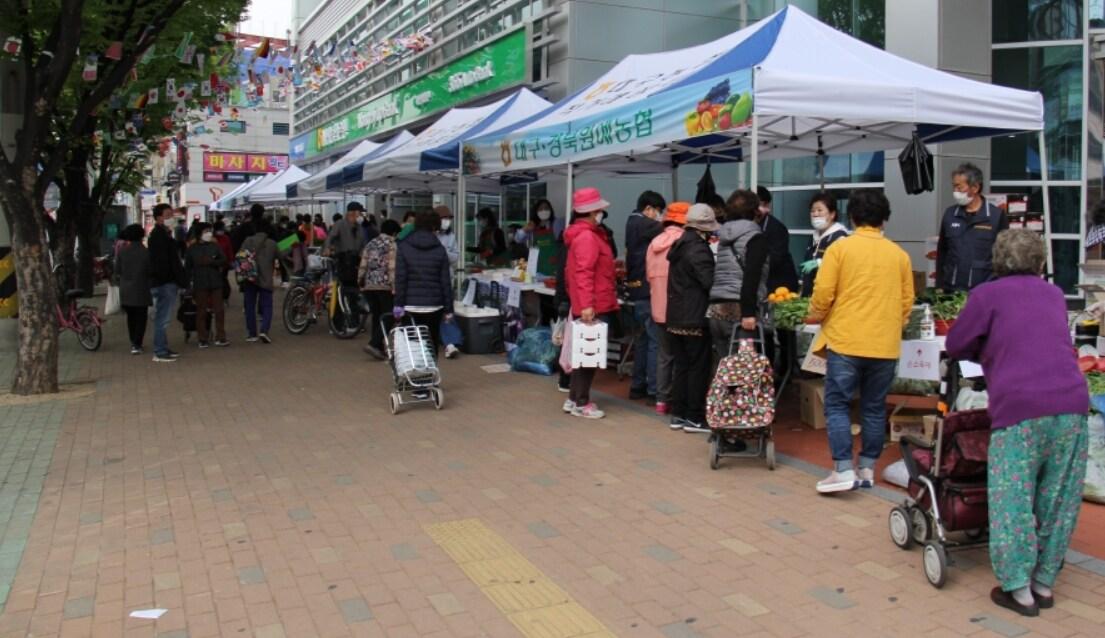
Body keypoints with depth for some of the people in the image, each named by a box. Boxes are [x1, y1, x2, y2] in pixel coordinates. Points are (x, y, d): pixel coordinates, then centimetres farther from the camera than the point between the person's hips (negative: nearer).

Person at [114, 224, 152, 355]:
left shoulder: (121, 252, -3)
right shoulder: (146, 252, -10)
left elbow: (117, 271, 1)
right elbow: (150, 272, -6)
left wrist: (119, 283, 18)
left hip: (126, 291, 3)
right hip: (141, 291, -3)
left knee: (131, 317, 17)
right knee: (141, 318, 4)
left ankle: (134, 342, 22)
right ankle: (137, 345, -3)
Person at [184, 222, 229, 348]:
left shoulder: (215, 246, 7)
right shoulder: (192, 249, 4)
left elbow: (224, 261, 3)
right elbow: (187, 268, 5)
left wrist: (211, 262, -13)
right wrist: (189, 282, -4)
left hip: (216, 283, 1)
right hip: (200, 285, -1)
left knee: (219, 310, 1)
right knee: (201, 312, 2)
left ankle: (220, 337, 8)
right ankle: (203, 339, 9)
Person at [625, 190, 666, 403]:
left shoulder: (633, 224, 18)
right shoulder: (642, 224, -10)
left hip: (639, 289, 10)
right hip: (647, 290, -10)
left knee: (645, 337, 15)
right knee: (656, 339, -7)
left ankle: (638, 385, 19)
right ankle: (654, 390, -6)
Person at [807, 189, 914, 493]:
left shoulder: (840, 247, -5)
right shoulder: (899, 254, 6)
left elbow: (823, 293, -8)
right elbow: (907, 301, 10)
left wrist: (815, 316, 11)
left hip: (845, 340, -3)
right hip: (886, 345, 4)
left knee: (837, 404, 3)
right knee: (874, 408, 12)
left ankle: (843, 470, -4)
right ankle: (867, 469, 18)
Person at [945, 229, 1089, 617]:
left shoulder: (988, 295, 5)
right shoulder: (1055, 295, 20)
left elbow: (955, 345, 9)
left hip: (1020, 409, -5)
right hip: (1072, 405, 5)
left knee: (1012, 501, 3)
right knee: (1058, 502, 12)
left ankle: (1019, 589, 5)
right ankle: (1045, 583, 21)